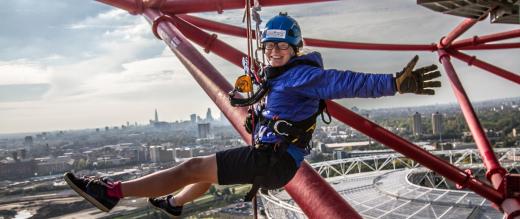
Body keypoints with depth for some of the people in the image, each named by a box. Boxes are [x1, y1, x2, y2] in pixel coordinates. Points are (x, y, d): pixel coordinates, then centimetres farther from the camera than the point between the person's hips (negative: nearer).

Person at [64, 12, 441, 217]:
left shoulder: (303, 75, -17)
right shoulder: (280, 76, 11)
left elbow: (347, 82, -29)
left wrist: (395, 83, -38)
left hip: (274, 160, -10)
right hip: (270, 156, 10)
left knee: (194, 168, -13)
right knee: (207, 169, 30)